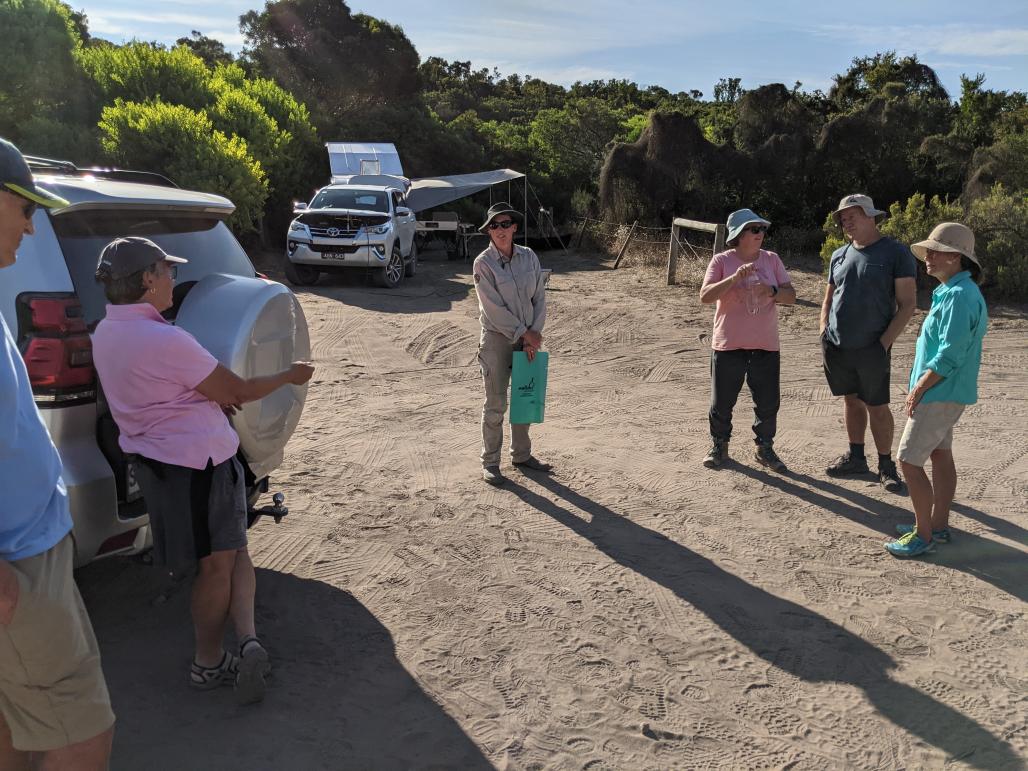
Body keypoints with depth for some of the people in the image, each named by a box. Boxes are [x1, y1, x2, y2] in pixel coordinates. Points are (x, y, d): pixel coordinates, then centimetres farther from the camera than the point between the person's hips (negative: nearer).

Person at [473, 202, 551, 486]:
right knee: (496, 404, 0)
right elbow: (494, 307, -14)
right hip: (497, 338, -5)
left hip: (527, 338, 5)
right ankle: (490, 462, 11)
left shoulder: (529, 257, 2)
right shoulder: (483, 263, -11)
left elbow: (539, 298, 3)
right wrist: (524, 333, -12)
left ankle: (521, 454, 29)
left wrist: (535, 332, -7)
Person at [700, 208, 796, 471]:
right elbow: (705, 296, -16)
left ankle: (764, 448, 27)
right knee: (721, 402, 7)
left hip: (766, 347, 3)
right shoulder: (722, 261, -5)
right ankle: (719, 445, 27)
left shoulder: (772, 260, 4)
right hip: (728, 346, -2)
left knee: (768, 402, 8)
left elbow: (791, 296, 2)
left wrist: (772, 291, -20)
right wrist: (735, 277, -28)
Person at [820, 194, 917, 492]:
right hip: (836, 347, 5)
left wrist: (884, 343, -15)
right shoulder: (839, 255, 10)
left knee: (877, 406, 2)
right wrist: (824, 333, 6)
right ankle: (855, 457, 27)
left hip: (871, 349, -5)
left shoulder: (895, 252, -7)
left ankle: (886, 465, 15)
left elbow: (907, 304, -8)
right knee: (851, 400, 15)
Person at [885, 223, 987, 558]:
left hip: (939, 394, -11)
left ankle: (924, 535, 2)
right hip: (948, 393, 11)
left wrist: (919, 388, -18)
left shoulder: (958, 296, -22)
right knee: (940, 455, 17)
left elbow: (950, 355, -25)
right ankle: (939, 525, 27)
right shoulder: (953, 291, 11)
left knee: (909, 460, -7)